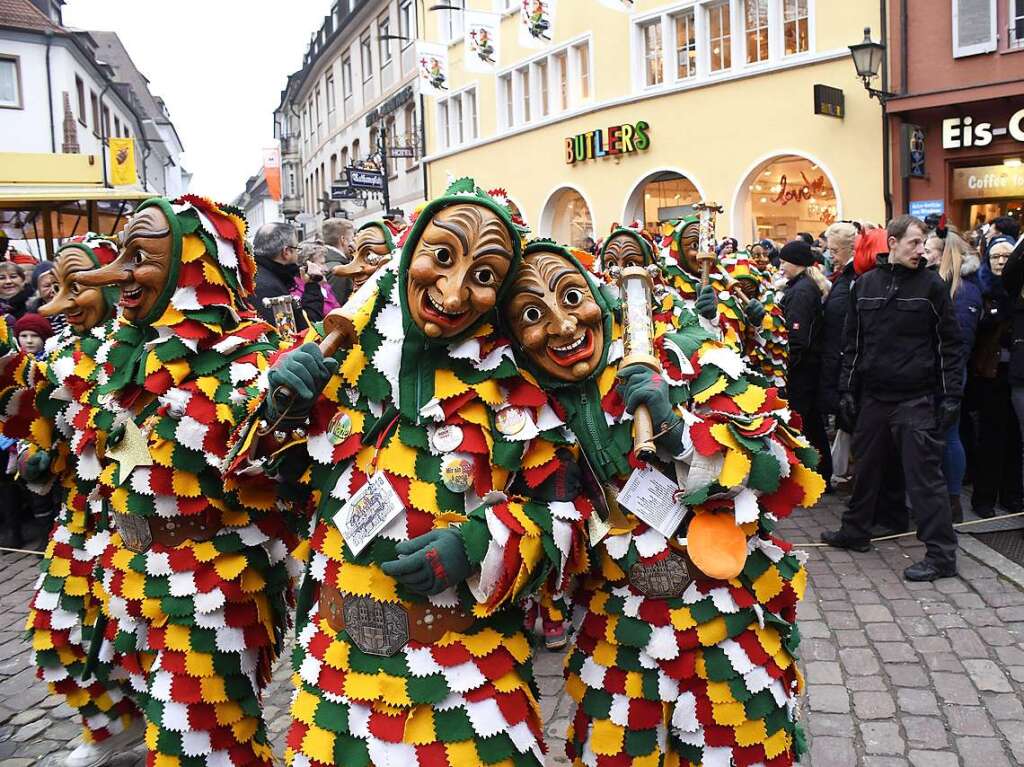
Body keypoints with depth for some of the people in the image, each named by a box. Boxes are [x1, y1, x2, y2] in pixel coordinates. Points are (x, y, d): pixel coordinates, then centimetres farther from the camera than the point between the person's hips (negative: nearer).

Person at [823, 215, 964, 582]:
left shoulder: (931, 285, -2)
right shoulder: (864, 285, 7)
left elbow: (949, 344, -2)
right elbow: (853, 342, 11)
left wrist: (951, 395, -7)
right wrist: (847, 389, 8)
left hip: (917, 399, -4)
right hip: (873, 396, 4)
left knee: (924, 475, -3)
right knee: (866, 468, 16)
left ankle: (941, 555, 4)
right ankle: (855, 532, 33)